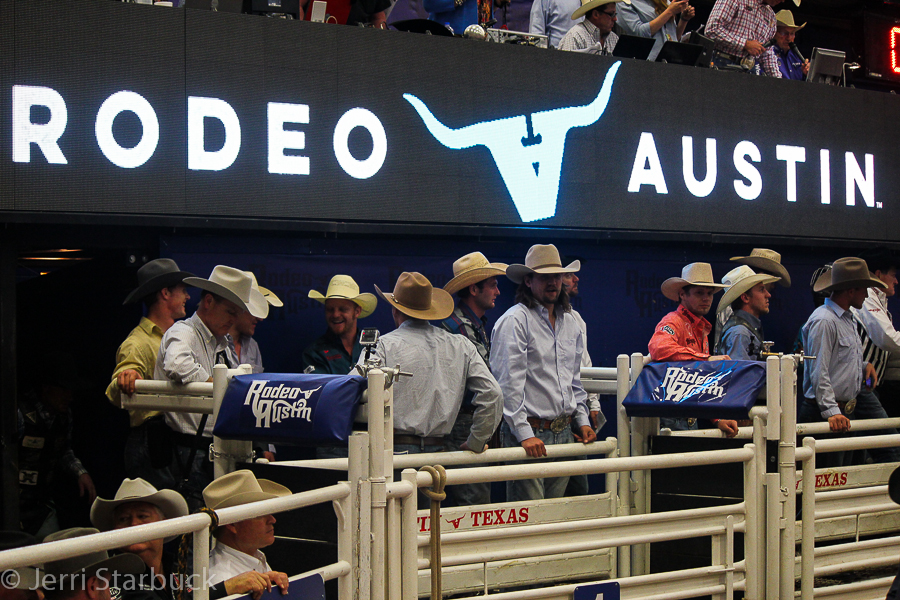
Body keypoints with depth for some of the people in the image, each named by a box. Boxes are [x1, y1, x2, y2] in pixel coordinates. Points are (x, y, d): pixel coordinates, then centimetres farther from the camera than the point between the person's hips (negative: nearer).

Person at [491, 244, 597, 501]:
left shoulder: (570, 322, 16)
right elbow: (509, 383, -14)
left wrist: (582, 420, 14)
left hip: (565, 433, 7)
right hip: (530, 432, -7)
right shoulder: (515, 321, -8)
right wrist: (524, 434, -18)